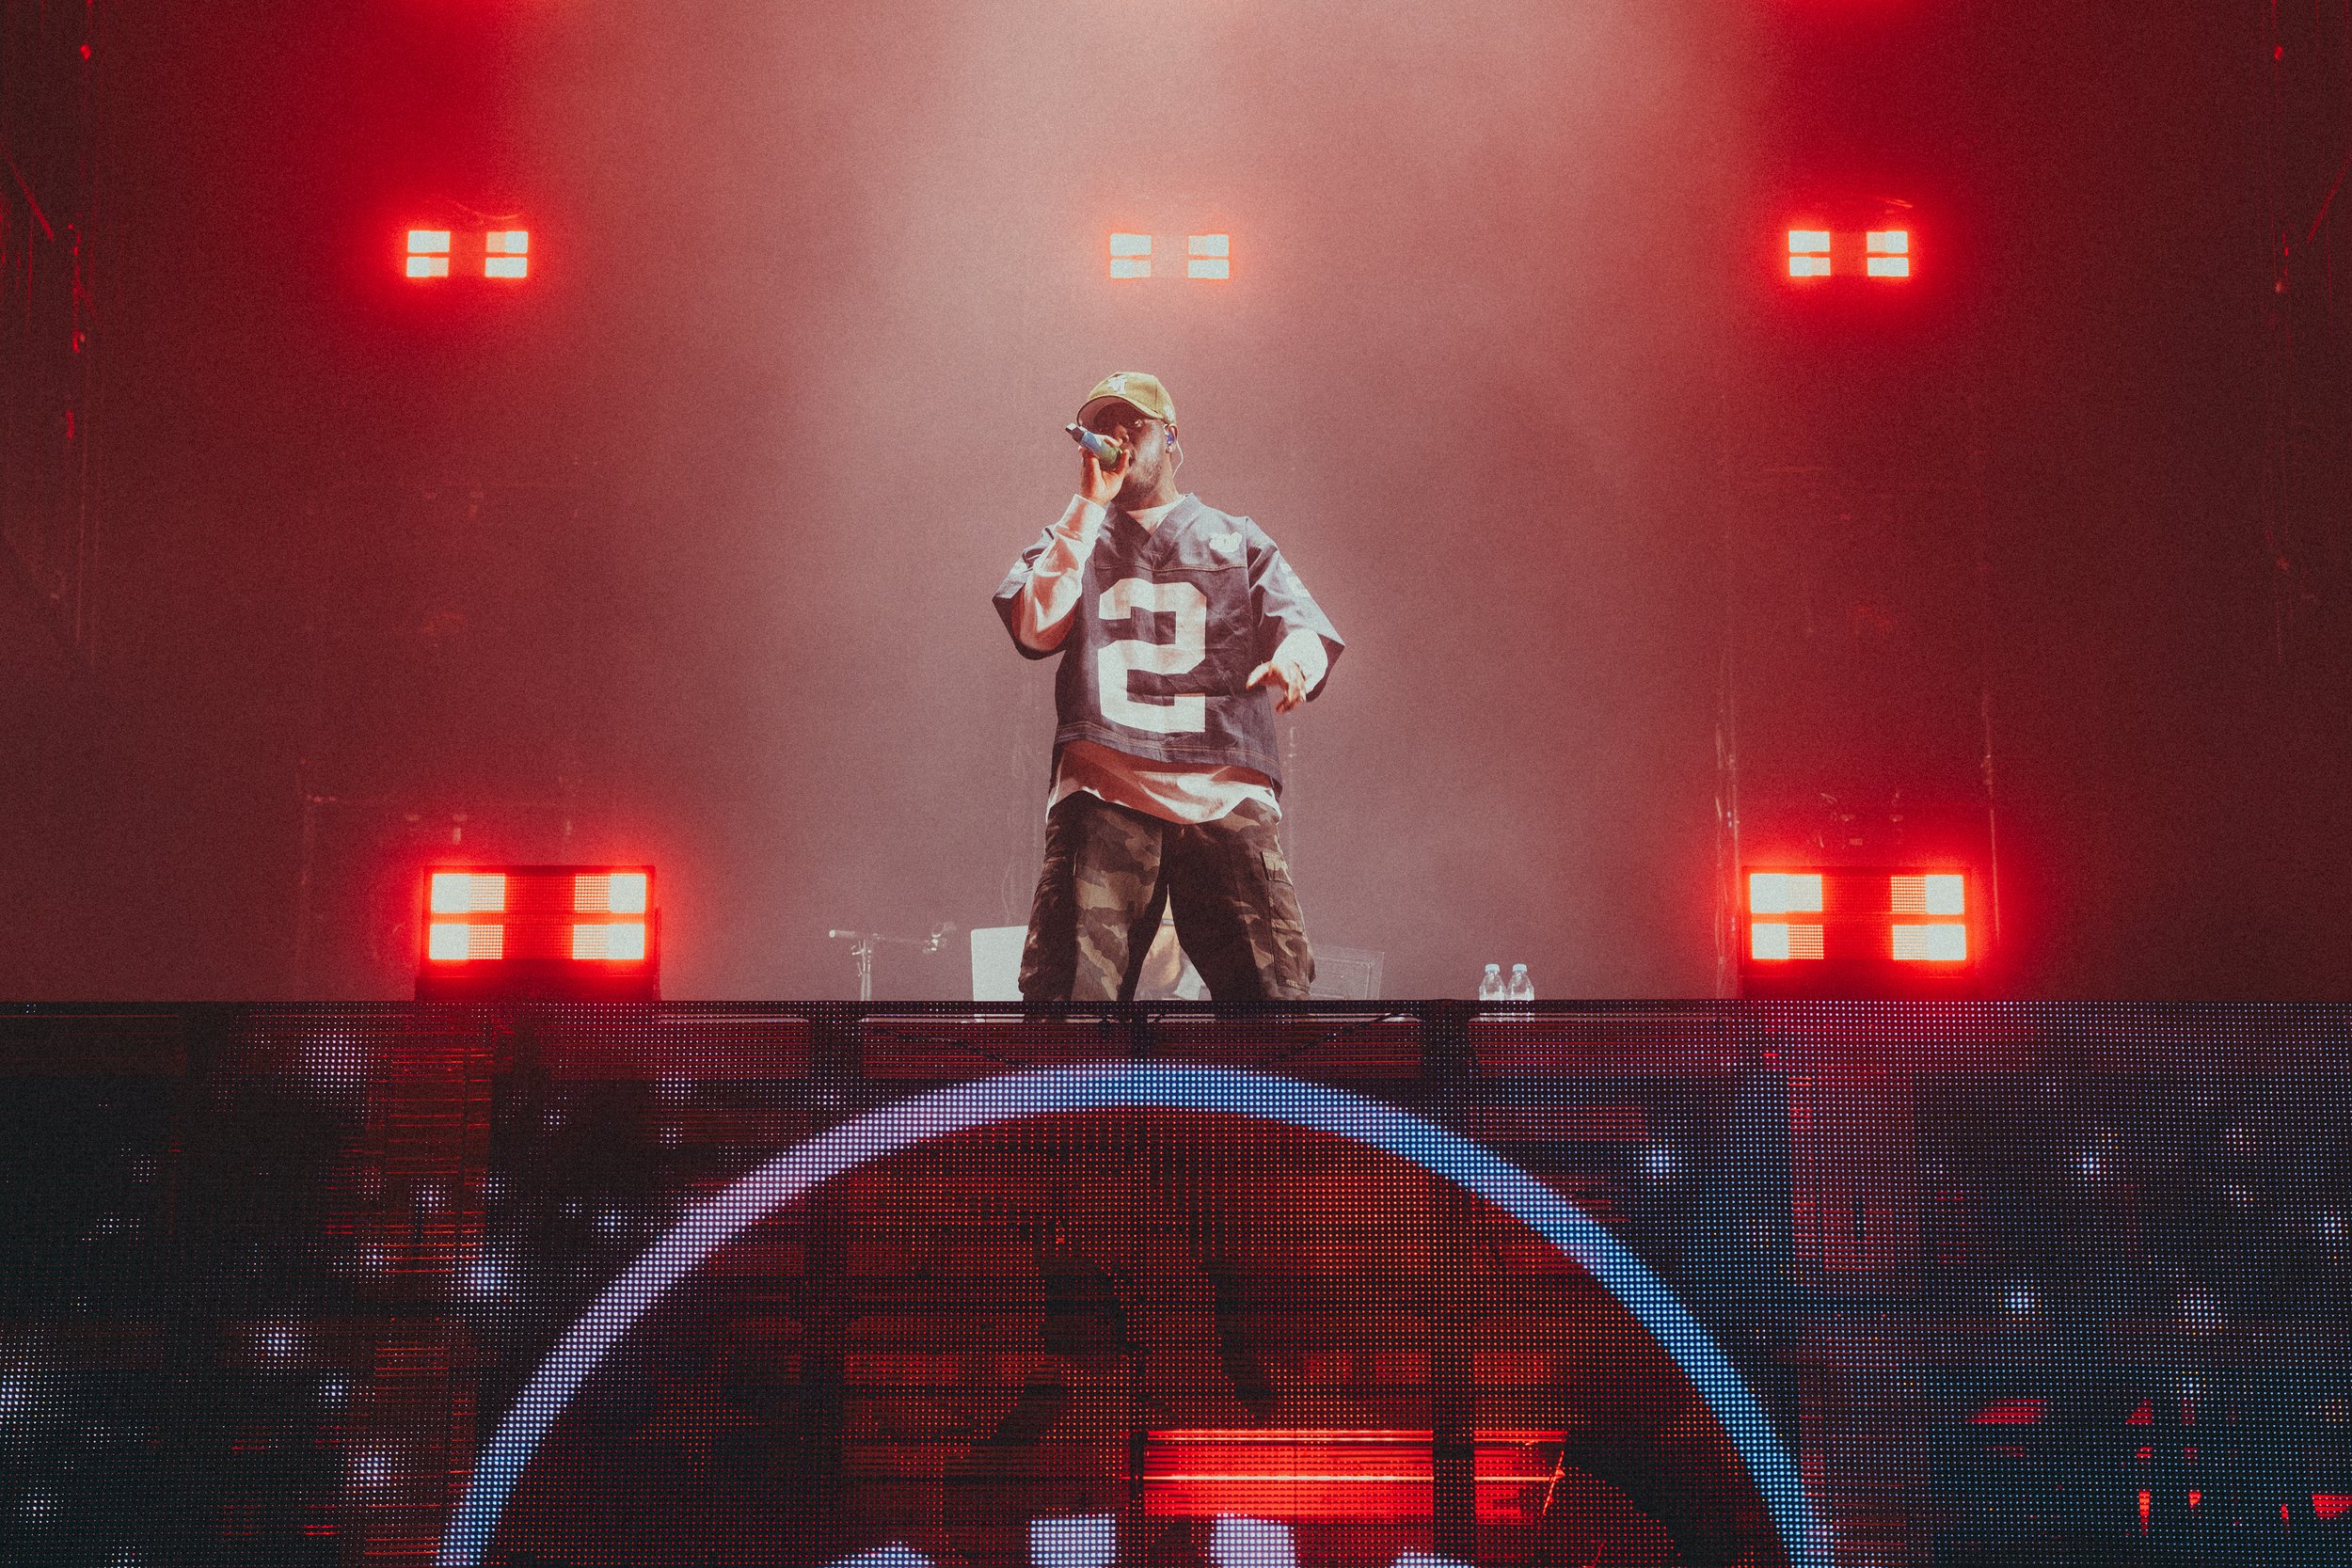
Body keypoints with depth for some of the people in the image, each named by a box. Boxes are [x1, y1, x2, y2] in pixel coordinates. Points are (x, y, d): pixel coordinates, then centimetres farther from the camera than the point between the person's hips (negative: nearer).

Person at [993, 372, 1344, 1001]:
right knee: (1070, 997, -15)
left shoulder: (1237, 540, 23)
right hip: (1103, 796, 0)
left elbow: (1306, 628, 8)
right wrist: (1089, 505, 3)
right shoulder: (1070, 541, 24)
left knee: (1271, 990, -16)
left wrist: (1292, 658, -18)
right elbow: (1037, 628, 4)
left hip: (1225, 795, 0)